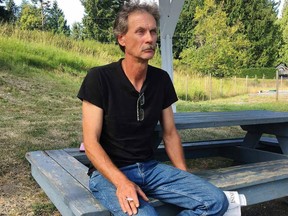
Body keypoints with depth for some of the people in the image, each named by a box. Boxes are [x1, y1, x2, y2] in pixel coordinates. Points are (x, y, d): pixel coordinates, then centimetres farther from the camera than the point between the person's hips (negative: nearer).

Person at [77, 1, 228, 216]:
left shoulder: (162, 79, 4)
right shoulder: (99, 78, -11)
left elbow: (170, 133, 11)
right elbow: (91, 142, -13)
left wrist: (186, 179, 3)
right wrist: (122, 182, -26)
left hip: (150, 167, 5)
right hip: (109, 173, -5)